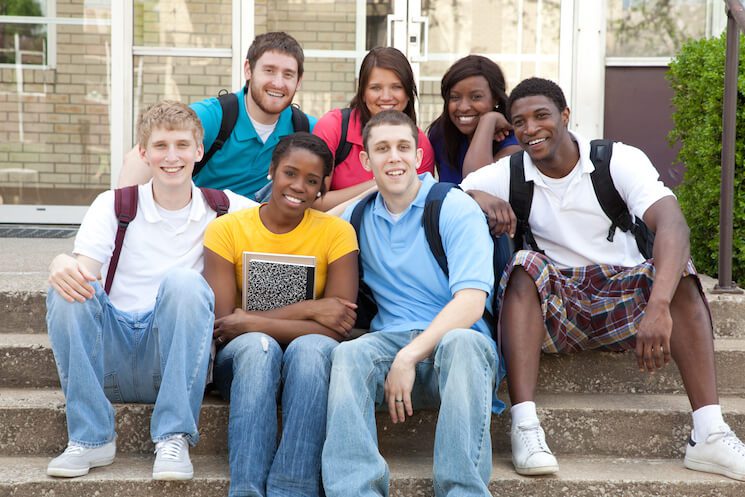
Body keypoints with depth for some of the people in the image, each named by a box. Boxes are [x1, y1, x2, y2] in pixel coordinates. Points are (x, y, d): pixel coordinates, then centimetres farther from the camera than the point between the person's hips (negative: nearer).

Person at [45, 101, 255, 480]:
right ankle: (90, 437, -22)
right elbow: (83, 268, -5)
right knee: (70, 289, -25)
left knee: (184, 281, -29)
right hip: (112, 357, 1)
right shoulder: (113, 205, 8)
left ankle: (174, 438, -29)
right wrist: (61, 265, -32)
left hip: (176, 360, -1)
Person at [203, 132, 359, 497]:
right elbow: (222, 322, -13)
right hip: (244, 361, 0)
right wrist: (307, 310, -19)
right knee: (258, 346, -35)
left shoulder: (336, 232, -3)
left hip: (309, 368, 0)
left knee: (313, 347, -35)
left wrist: (251, 322, -19)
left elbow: (337, 329, -13)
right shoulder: (226, 229, -3)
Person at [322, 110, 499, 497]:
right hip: (390, 341, 3)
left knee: (462, 343, -37)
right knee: (348, 353, -30)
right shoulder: (357, 217, 14)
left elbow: (471, 301, -13)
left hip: (453, 339, -3)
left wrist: (409, 357, -22)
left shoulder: (455, 208, -1)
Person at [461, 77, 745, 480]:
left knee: (678, 272, -28)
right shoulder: (509, 175, -1)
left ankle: (709, 434, -35)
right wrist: (479, 199, -28)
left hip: (624, 297, -1)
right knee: (526, 264, -29)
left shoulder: (620, 160, -10)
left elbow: (672, 225, -26)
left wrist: (658, 307, -43)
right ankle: (525, 428, -40)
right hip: (552, 304, 1)